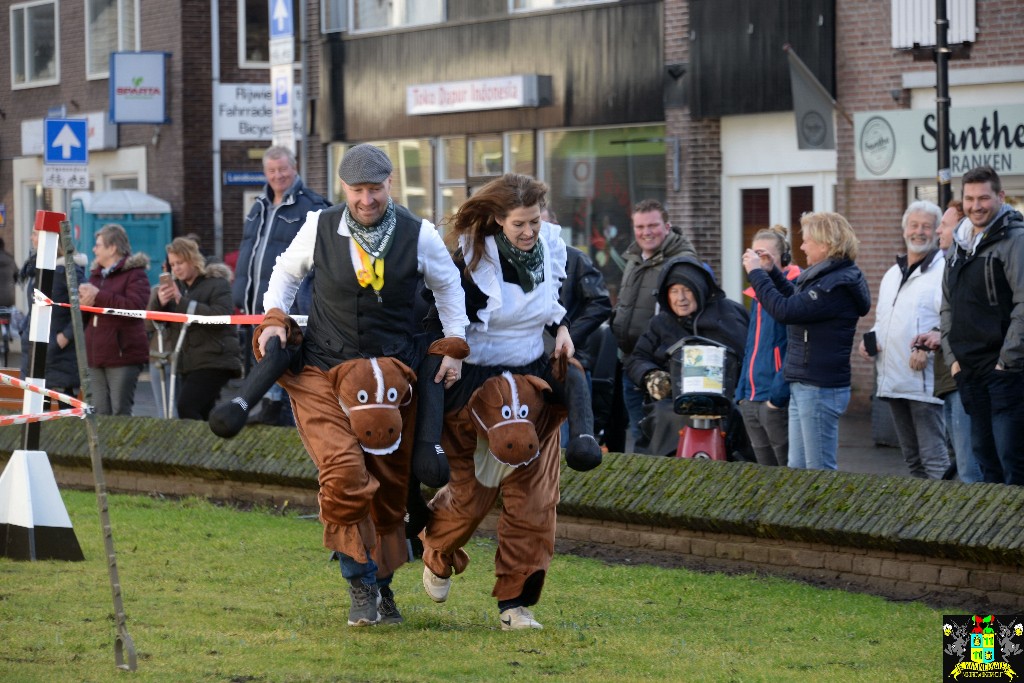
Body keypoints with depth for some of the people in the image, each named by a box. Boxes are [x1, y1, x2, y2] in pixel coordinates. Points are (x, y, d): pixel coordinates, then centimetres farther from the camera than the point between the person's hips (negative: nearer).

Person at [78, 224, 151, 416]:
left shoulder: (135, 274, -4)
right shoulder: (96, 275, 20)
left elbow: (134, 306, -22)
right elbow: (83, 318, 24)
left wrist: (98, 296, -20)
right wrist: (82, 304, -1)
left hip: (123, 355, -8)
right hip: (96, 356, 8)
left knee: (120, 412, -10)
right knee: (101, 413, 7)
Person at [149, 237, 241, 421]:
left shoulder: (217, 283, -5)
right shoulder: (176, 286, 15)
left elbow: (221, 316, -20)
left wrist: (183, 302, -22)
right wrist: (159, 302, -12)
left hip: (213, 362, -7)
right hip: (187, 363, 7)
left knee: (187, 408, -21)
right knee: (201, 415, 9)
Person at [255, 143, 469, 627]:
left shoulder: (419, 236, -3)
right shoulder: (320, 228, -2)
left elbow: (447, 286, 15)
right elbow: (286, 273, 17)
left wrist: (454, 346, 8)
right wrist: (275, 318, 2)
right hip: (324, 372, -1)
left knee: (390, 486, 8)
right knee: (344, 474, -20)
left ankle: (382, 586, 28)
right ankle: (360, 584, -5)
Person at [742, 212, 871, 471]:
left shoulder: (837, 285, -20)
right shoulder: (824, 276, 12)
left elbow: (786, 311, -23)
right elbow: (799, 301, 31)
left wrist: (757, 274, -12)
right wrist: (771, 272, 18)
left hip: (820, 388, -10)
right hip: (803, 387, 10)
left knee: (819, 470, -5)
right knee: (797, 468, 13)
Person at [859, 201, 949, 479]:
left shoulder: (943, 271, -6)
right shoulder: (893, 274, 21)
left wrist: (929, 347, -28)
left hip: (924, 381, -8)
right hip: (893, 381, 8)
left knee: (933, 459, -11)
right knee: (912, 458, 14)